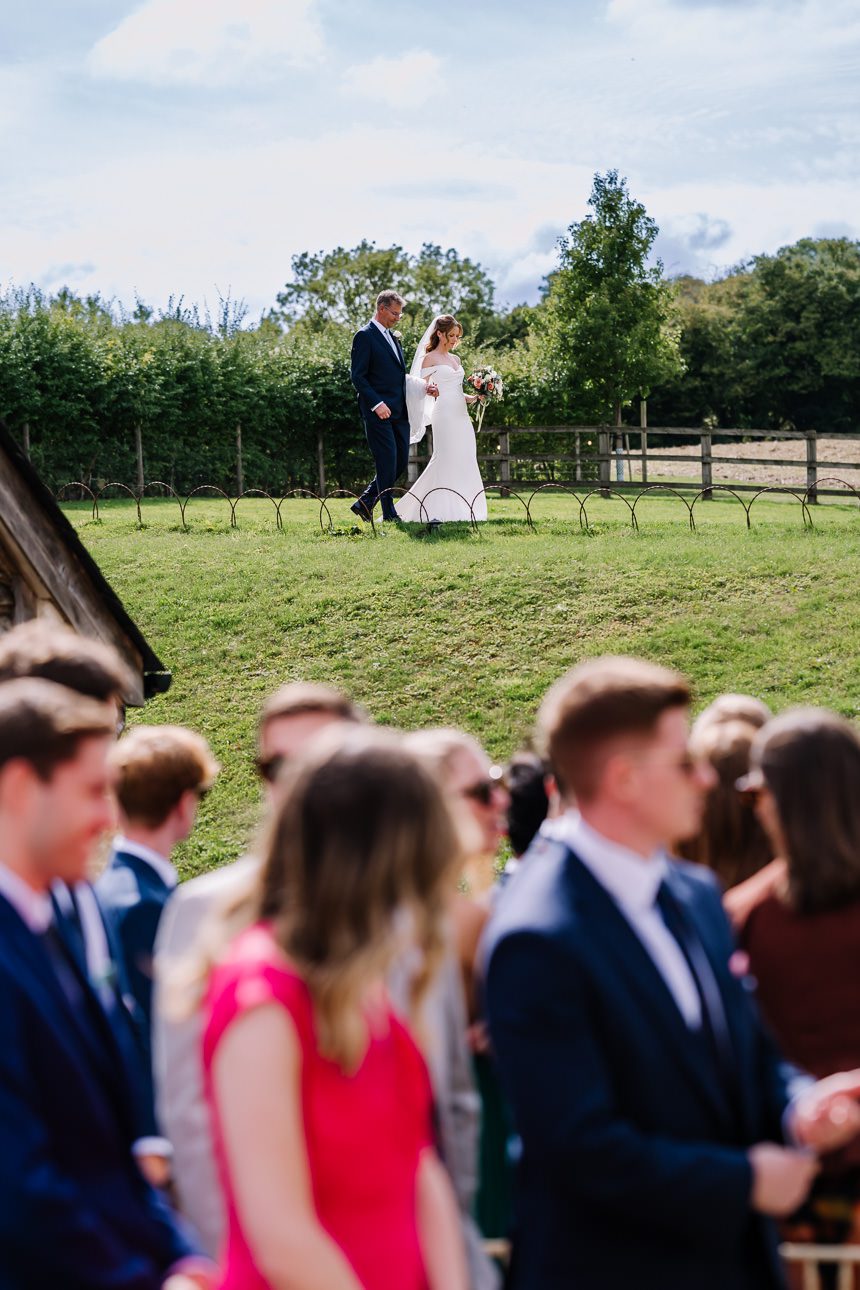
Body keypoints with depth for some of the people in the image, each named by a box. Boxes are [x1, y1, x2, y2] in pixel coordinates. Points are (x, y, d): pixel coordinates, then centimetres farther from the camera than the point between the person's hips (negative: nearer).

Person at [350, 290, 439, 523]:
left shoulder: (393, 338, 20)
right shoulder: (365, 336, -6)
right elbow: (357, 375, -12)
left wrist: (424, 384, 9)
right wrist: (376, 404, -20)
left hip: (398, 411, 8)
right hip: (378, 411, -8)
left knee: (400, 461, 7)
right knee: (387, 461, -8)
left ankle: (365, 504, 16)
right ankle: (389, 513, -1)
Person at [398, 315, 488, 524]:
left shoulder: (455, 359, 19)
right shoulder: (430, 358, -1)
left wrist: (471, 397, 8)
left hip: (462, 415, 7)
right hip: (445, 415, -7)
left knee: (465, 463, 2)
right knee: (447, 462, -11)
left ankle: (464, 511, 5)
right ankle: (443, 512, -8)